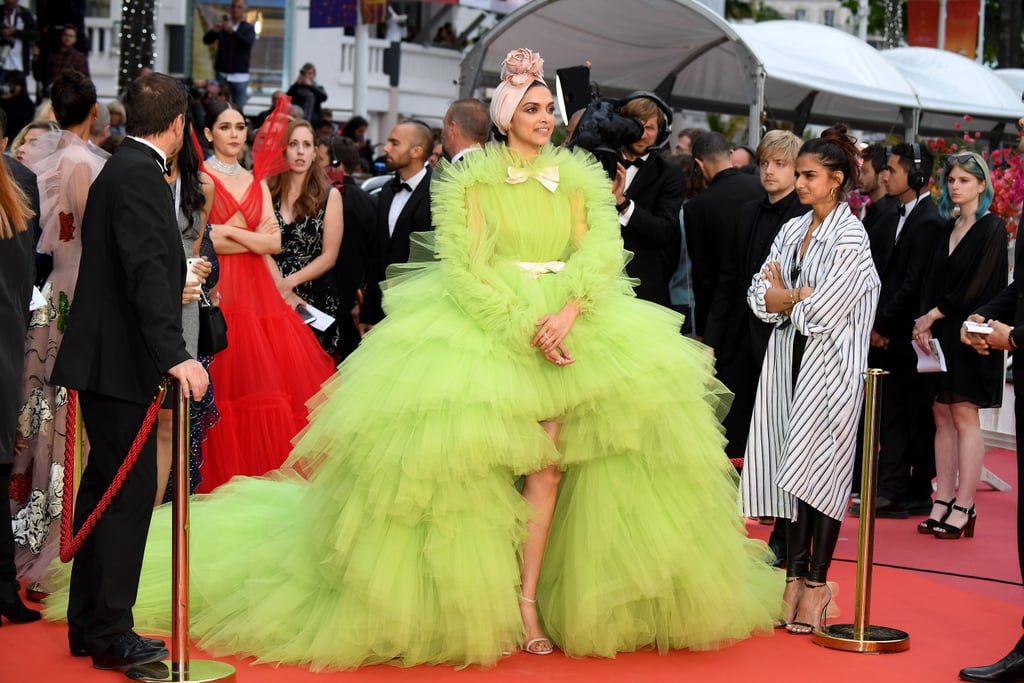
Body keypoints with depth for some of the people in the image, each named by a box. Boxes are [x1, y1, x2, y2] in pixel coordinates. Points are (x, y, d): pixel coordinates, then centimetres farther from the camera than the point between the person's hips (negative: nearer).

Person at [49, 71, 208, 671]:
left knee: (105, 487, 15)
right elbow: (146, 269, -25)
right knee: (130, 491, -6)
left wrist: (180, 279, 43)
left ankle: (89, 625, 24)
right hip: (120, 359, -11)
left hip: (107, 359, 11)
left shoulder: (123, 168, 15)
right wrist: (174, 355, -32)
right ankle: (110, 633, -1)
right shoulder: (140, 174, -15)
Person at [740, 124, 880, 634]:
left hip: (828, 364, -6)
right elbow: (759, 295, 7)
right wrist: (802, 295, -9)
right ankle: (794, 576, 9)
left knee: (818, 469, -4)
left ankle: (817, 583, 4)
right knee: (790, 469, 4)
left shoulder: (850, 239, -9)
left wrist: (782, 295, 0)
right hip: (788, 360, 6)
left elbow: (819, 314, -16)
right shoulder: (792, 230, 13)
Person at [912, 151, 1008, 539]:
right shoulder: (947, 228, 14)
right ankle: (943, 502, 9)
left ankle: (963, 508, -4)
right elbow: (932, 281, 9)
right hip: (940, 333, 7)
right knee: (942, 416, 5)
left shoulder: (992, 228, -6)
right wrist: (924, 325, -5)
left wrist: (934, 314, -10)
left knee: (964, 416, -7)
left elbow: (977, 286, -13)